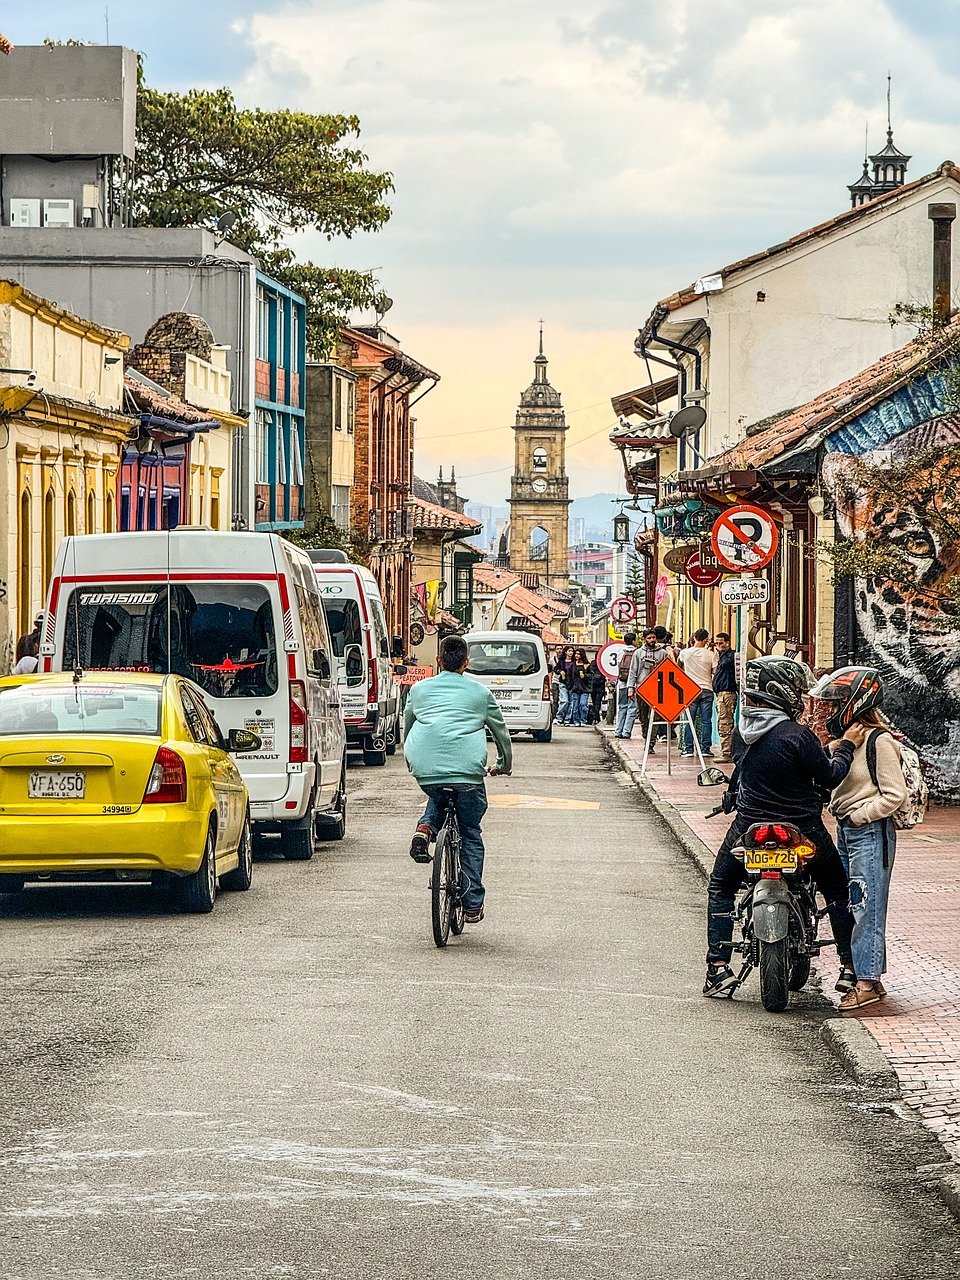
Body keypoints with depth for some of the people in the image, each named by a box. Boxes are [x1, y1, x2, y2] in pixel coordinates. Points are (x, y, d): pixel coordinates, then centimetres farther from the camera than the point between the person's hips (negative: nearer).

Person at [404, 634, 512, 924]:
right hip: (467, 769, -1)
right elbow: (501, 733, 26)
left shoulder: (419, 689, 20)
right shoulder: (480, 693, 16)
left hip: (425, 769, 1)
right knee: (470, 835, 15)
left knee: (438, 797, 36)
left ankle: (425, 827, 3)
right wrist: (504, 765, 43)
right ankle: (473, 906, 13)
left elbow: (407, 731, 30)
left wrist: (412, 763, 47)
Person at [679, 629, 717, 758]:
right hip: (707, 690, 0)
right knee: (706, 721, 3)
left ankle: (688, 748, 4)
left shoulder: (685, 653, -3)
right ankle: (705, 748, 2)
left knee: (689, 721, 5)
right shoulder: (710, 654, -6)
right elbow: (716, 671, -1)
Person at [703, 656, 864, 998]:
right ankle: (850, 967, 15)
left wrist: (831, 747, 12)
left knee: (721, 888, 21)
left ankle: (718, 969, 9)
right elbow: (830, 777, -15)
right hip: (802, 833, -4)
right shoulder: (797, 736, -22)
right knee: (837, 892, 17)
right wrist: (848, 745, -2)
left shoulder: (745, 728, -3)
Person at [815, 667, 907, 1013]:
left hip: (870, 832, -9)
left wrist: (859, 816, -15)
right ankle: (865, 977, 17)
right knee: (849, 905, 11)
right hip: (846, 831, 9)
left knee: (866, 907, -8)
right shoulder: (846, 737, 12)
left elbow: (895, 794, -16)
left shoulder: (879, 741, -14)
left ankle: (868, 983, -7)